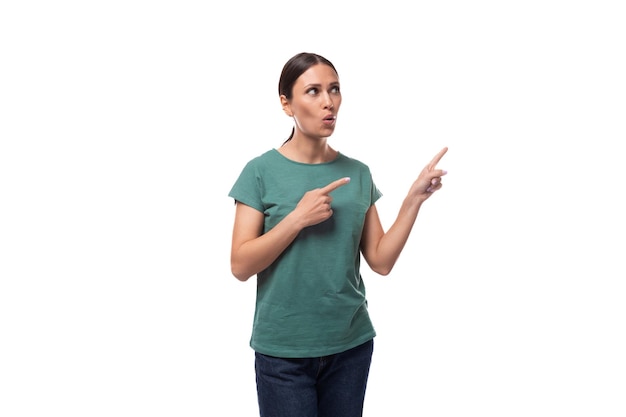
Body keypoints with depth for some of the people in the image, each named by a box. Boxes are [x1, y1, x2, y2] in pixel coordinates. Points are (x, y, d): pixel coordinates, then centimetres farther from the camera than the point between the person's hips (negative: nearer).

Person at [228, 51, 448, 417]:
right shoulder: (262, 172, -7)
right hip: (283, 350, -3)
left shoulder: (358, 173, 3)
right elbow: (241, 266, -11)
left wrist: (415, 198, -8)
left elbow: (381, 261, 1)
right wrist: (298, 217, -20)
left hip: (351, 343, 3)